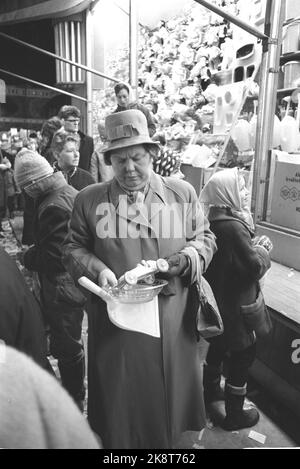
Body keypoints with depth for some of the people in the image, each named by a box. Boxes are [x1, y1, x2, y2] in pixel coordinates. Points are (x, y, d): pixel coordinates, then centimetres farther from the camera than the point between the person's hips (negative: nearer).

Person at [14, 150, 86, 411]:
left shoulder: (53, 206, -25)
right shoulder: (70, 192, 6)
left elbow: (51, 255, -25)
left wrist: (27, 257, -7)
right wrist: (32, 254, 10)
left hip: (61, 290, -10)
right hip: (75, 284, 10)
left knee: (66, 347, 7)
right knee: (70, 344, 24)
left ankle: (74, 401, 27)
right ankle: (75, 392, 43)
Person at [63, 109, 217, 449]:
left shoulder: (182, 193, 2)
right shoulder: (88, 199, 0)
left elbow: (204, 237, 9)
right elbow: (73, 248, 5)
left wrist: (186, 259, -11)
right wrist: (97, 269, -14)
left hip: (171, 319, 2)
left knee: (167, 389, 19)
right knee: (119, 398, 14)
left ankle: (168, 438, 48)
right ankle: (119, 439, 43)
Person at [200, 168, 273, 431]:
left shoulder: (214, 222, 0)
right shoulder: (234, 227, -28)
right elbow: (255, 267, -23)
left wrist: (254, 246, 4)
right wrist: (263, 250, -6)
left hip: (217, 299, 9)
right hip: (235, 305, -9)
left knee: (218, 345, 27)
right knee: (244, 354, 9)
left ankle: (211, 389, 49)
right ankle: (234, 414, 26)